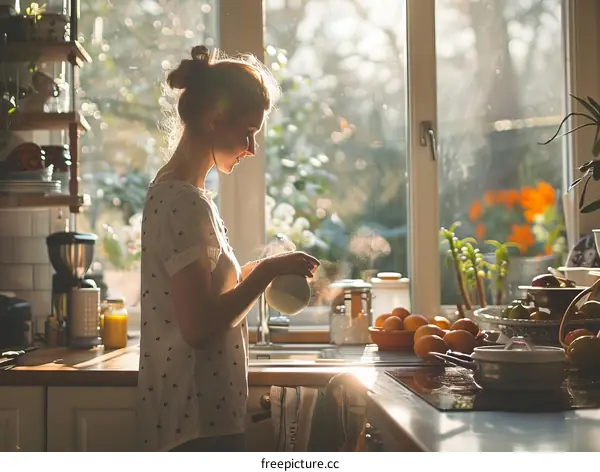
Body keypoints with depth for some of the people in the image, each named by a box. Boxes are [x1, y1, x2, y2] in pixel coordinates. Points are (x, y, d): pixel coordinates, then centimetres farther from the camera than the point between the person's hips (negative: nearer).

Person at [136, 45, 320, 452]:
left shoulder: (173, 191, 11)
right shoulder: (185, 202, -18)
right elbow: (198, 327, -23)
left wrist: (255, 273, 7)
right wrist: (266, 271, -15)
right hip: (198, 421, -10)